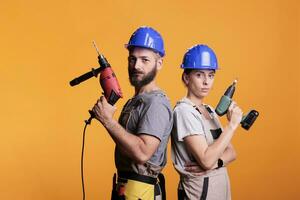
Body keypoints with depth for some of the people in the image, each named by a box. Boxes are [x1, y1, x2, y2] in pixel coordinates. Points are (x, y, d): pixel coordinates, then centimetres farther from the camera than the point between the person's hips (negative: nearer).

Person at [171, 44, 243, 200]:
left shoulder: (210, 110, 8)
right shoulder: (183, 111, -16)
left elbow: (231, 152, 6)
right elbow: (206, 160, -23)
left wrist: (216, 162, -15)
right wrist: (232, 124, -20)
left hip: (221, 185, 7)